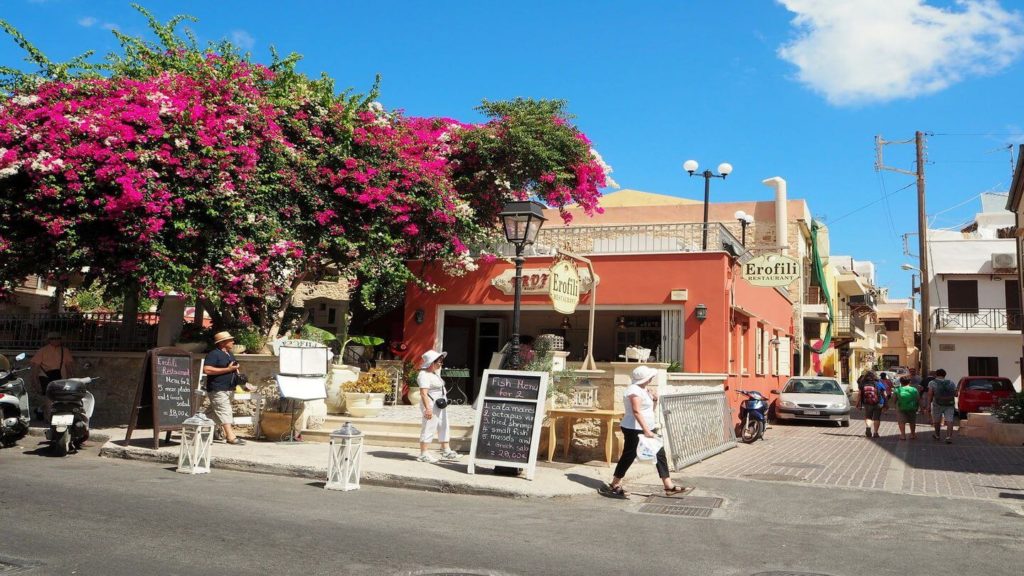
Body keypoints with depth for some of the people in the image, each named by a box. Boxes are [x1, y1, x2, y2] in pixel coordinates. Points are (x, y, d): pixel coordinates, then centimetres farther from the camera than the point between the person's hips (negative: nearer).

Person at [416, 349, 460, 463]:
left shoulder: (434, 373, 14)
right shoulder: (424, 375, -18)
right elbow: (423, 393, -26)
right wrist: (428, 408, -32)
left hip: (440, 405, 11)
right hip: (431, 405, -11)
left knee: (444, 427, 13)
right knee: (428, 429, -5)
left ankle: (446, 452, 21)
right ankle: (423, 454, 2)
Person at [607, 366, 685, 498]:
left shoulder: (644, 389, 14)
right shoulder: (634, 391, -18)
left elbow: (650, 409, 21)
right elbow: (636, 412, -27)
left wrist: (655, 399, 1)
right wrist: (646, 430, -31)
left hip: (648, 428, 10)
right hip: (634, 429, -10)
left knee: (660, 455, 5)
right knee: (628, 457, -1)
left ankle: (669, 486, 8)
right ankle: (614, 485, 13)